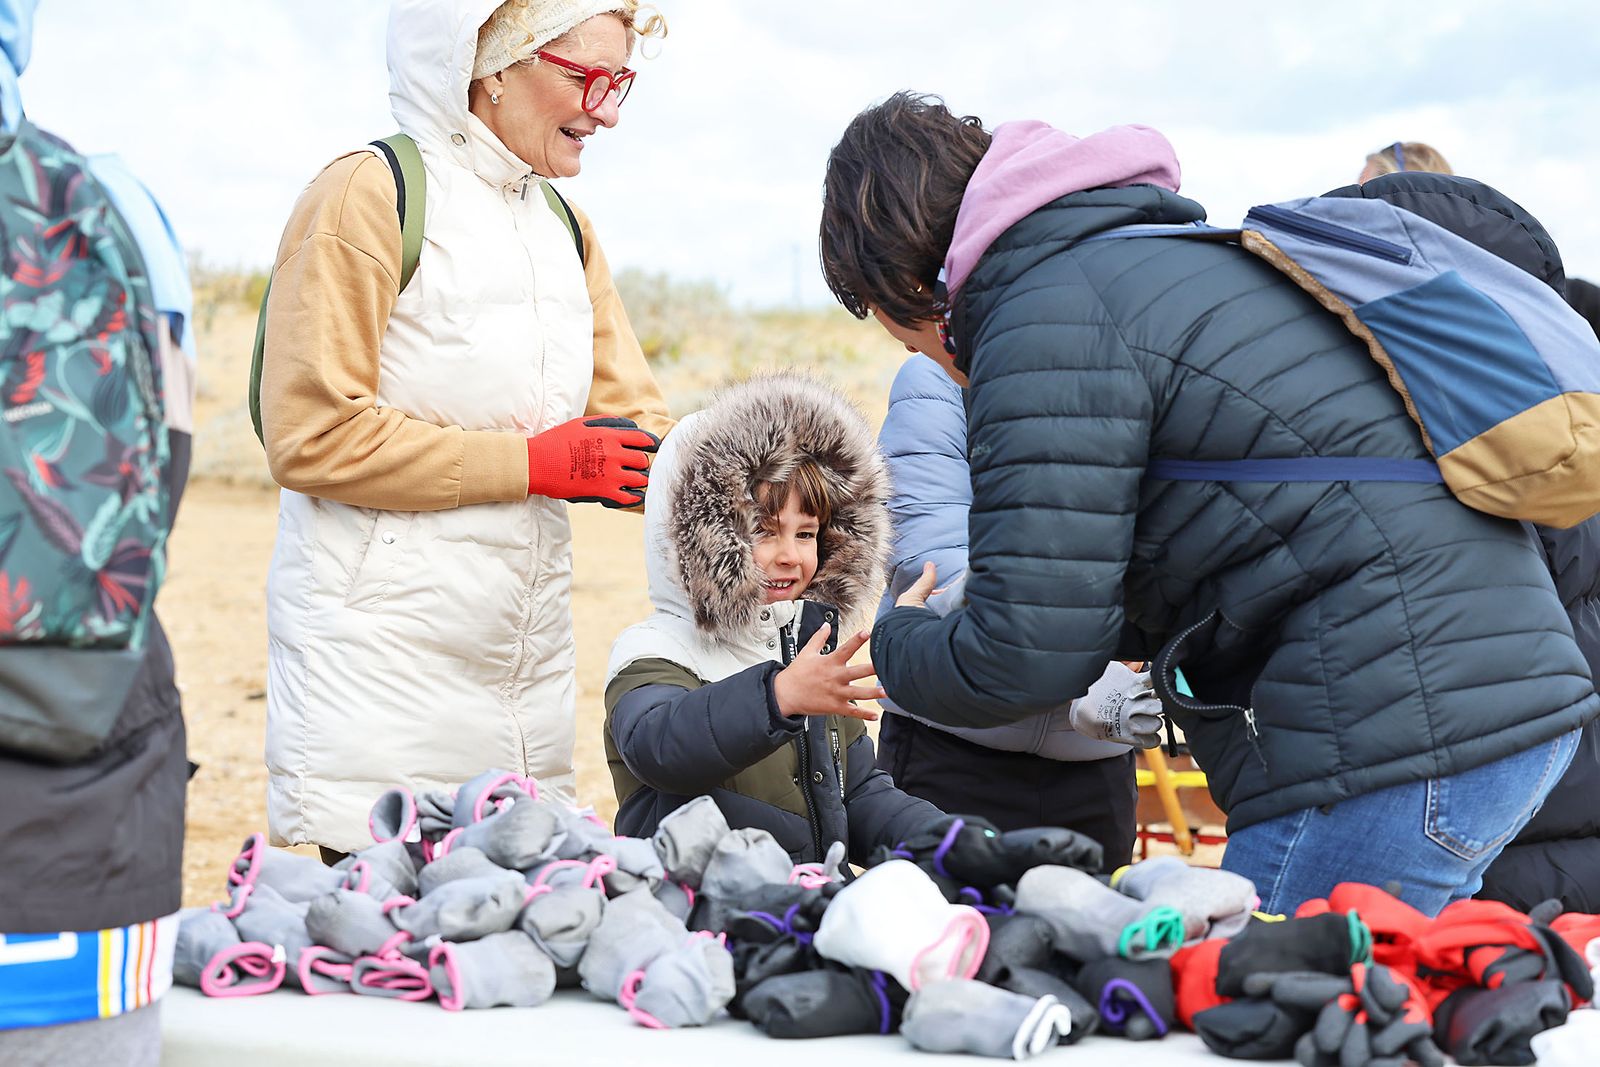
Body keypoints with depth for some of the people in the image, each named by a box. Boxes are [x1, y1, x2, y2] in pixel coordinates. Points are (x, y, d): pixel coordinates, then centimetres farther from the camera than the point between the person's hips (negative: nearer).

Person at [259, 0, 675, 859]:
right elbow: (311, 436, -15)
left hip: (525, 652, 7)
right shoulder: (367, 196, -7)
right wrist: (533, 462, -15)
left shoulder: (565, 231, 17)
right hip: (380, 654, -7)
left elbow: (632, 424, 13)